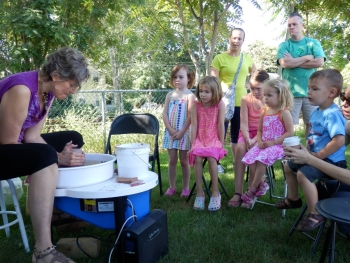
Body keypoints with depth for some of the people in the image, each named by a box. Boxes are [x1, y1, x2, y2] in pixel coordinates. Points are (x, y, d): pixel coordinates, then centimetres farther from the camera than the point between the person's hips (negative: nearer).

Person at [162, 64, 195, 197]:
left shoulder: (190, 95, -6)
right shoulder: (170, 95, 7)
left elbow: (190, 116, -11)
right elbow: (164, 113, 2)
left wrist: (182, 131, -15)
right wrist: (170, 130, -9)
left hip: (184, 132, -3)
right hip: (170, 132, 4)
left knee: (184, 160, 5)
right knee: (172, 160, 8)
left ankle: (186, 187, 16)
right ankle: (172, 186, 18)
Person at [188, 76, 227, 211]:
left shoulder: (220, 105, -6)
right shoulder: (196, 105, -2)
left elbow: (220, 125, -7)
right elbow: (194, 126, -2)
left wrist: (221, 144, -7)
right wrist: (193, 144, -4)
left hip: (214, 139, -2)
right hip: (200, 139, 2)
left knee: (211, 158, -30)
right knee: (197, 158, -27)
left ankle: (215, 193, -17)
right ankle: (199, 193, -16)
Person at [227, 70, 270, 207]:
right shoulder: (246, 99, -1)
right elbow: (243, 123, -7)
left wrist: (255, 140, -25)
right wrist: (247, 139, -23)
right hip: (247, 132, 2)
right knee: (240, 148, -29)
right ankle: (238, 192, -29)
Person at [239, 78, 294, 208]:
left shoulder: (284, 112, -9)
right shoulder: (264, 111, 10)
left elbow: (290, 133, -13)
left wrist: (273, 142, -19)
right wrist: (260, 141, -5)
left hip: (278, 145, -7)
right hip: (264, 144, 7)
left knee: (261, 159, -29)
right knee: (249, 157, -18)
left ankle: (252, 190, -14)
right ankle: (260, 185, -4)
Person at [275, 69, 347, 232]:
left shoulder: (332, 114, -24)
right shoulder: (316, 111, 7)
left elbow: (339, 140, -35)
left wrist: (319, 155, -27)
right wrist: (307, 149, 8)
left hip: (329, 160, -11)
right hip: (314, 156, 11)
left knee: (303, 174, -31)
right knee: (288, 166, 19)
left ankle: (315, 214, -17)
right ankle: (293, 199, 37)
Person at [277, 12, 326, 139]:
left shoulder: (313, 43, 10)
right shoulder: (284, 45, 7)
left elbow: (319, 62, -6)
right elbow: (284, 63, -12)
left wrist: (294, 62, -7)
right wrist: (307, 58, -5)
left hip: (311, 92, 1)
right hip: (290, 92, -1)